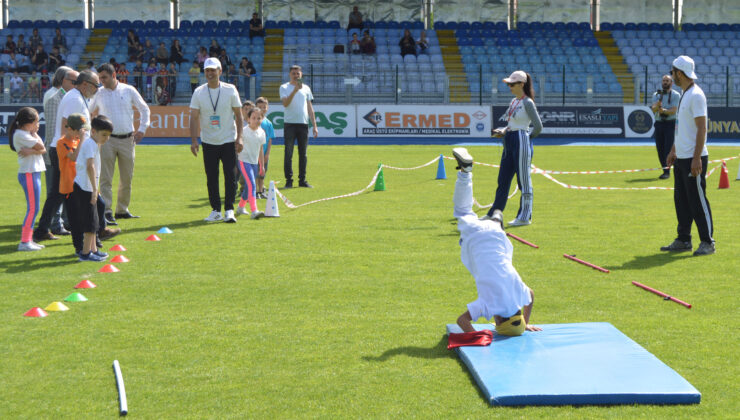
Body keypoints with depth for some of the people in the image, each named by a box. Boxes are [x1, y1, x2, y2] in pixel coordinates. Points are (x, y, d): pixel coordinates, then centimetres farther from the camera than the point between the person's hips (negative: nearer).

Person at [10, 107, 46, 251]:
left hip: (33, 173, 10)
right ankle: (24, 242, -8)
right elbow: (40, 146, -16)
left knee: (33, 208, 11)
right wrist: (34, 134, -2)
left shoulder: (26, 133, 16)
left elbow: (43, 150, 5)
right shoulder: (20, 134, -13)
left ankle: (28, 240, 16)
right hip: (28, 174, -10)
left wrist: (31, 151, -14)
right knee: (33, 208, -10)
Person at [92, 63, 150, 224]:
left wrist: (142, 129, 2)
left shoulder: (129, 90, 3)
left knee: (127, 178, 7)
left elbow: (144, 109, 10)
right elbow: (90, 113, 16)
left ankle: (122, 210, 18)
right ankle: (107, 211, -8)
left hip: (127, 139, 1)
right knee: (106, 178, -8)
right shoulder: (99, 94, 4)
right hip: (107, 139, -1)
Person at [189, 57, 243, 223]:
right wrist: (194, 140, -12)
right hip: (208, 142, 1)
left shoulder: (230, 90, -3)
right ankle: (216, 211, 13)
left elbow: (238, 115, 1)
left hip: (228, 141, -1)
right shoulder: (199, 92, -1)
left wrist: (239, 138, -7)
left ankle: (229, 210, 0)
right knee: (211, 178, 5)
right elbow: (194, 117, -2)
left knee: (230, 176, -6)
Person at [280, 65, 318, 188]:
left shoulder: (306, 88, 14)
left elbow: (310, 107, 15)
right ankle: (288, 180, 1)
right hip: (289, 123, -3)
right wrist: (295, 90, -26)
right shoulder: (284, 87, 2)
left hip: (303, 124, 3)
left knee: (303, 154, 5)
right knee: (288, 153, -3)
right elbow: (285, 103, -15)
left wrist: (314, 125, 10)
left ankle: (302, 180, 12)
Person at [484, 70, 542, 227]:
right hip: (509, 143, 9)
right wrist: (503, 132, 6)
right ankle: (494, 214, 19)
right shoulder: (513, 101, 15)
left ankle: (524, 217, 5)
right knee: (503, 180, 12)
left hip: (521, 143, -9)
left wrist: (529, 137, 0)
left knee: (523, 181, -2)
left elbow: (538, 126, -13)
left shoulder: (527, 103, -11)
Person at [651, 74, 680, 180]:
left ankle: (667, 171, -12)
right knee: (660, 149, 6)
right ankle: (664, 170, 17)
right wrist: (657, 105, -29)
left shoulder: (676, 95, -1)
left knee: (668, 148, -12)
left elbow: (673, 110, -13)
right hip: (659, 123, 4)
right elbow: (654, 109, -5)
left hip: (670, 124, -4)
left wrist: (664, 110, -32)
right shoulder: (656, 94, 10)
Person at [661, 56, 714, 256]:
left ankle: (707, 242, 1)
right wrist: (673, 151, 22)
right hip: (681, 158, 10)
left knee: (698, 200, -5)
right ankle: (683, 240, 20)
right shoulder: (684, 94, 15)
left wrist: (696, 158, -23)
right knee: (681, 200, 13)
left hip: (694, 159, -10)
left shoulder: (696, 95, -15)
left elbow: (702, 128, -19)